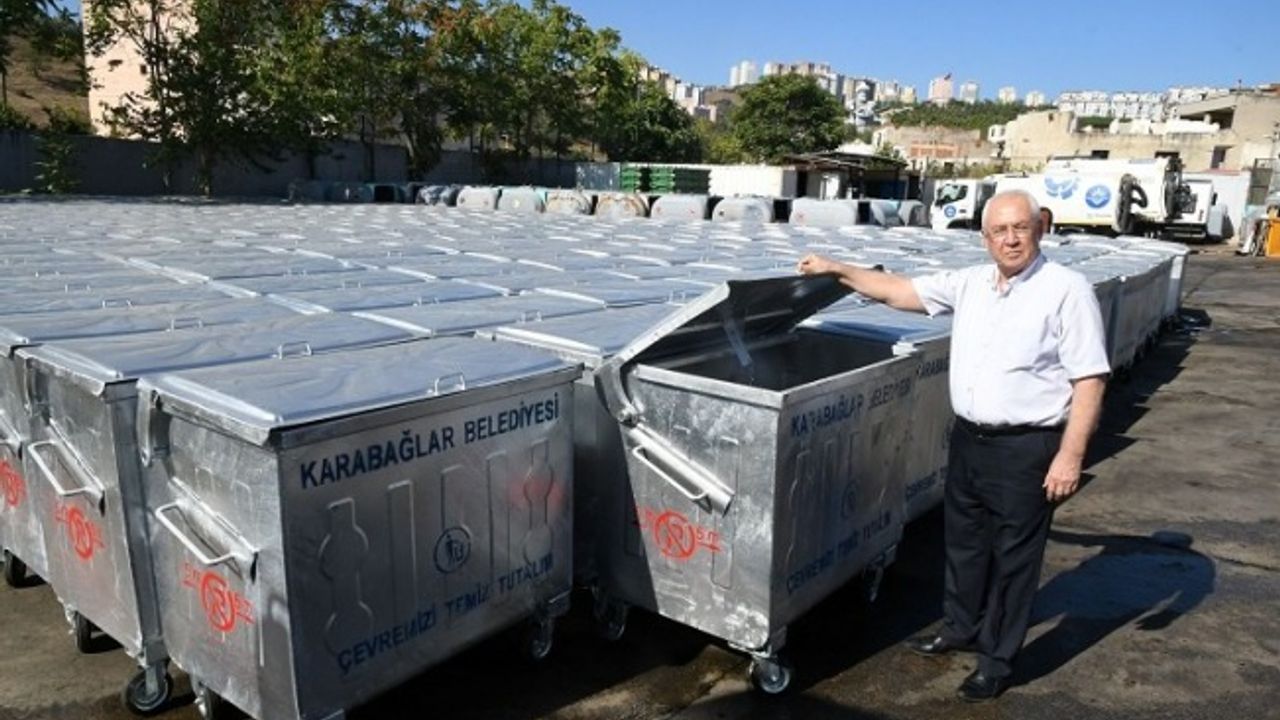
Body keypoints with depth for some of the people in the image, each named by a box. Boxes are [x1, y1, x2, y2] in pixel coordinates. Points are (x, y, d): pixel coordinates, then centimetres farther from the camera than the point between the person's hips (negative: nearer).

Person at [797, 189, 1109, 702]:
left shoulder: (1067, 290, -12)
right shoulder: (970, 283, 6)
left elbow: (1090, 380, -14)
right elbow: (900, 291, 11)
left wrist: (1070, 455, -19)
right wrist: (838, 270, 7)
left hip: (1027, 448, -6)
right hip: (968, 438, 6)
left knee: (1013, 557, 8)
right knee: (963, 541, 20)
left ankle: (997, 660, 25)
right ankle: (960, 629, 41)